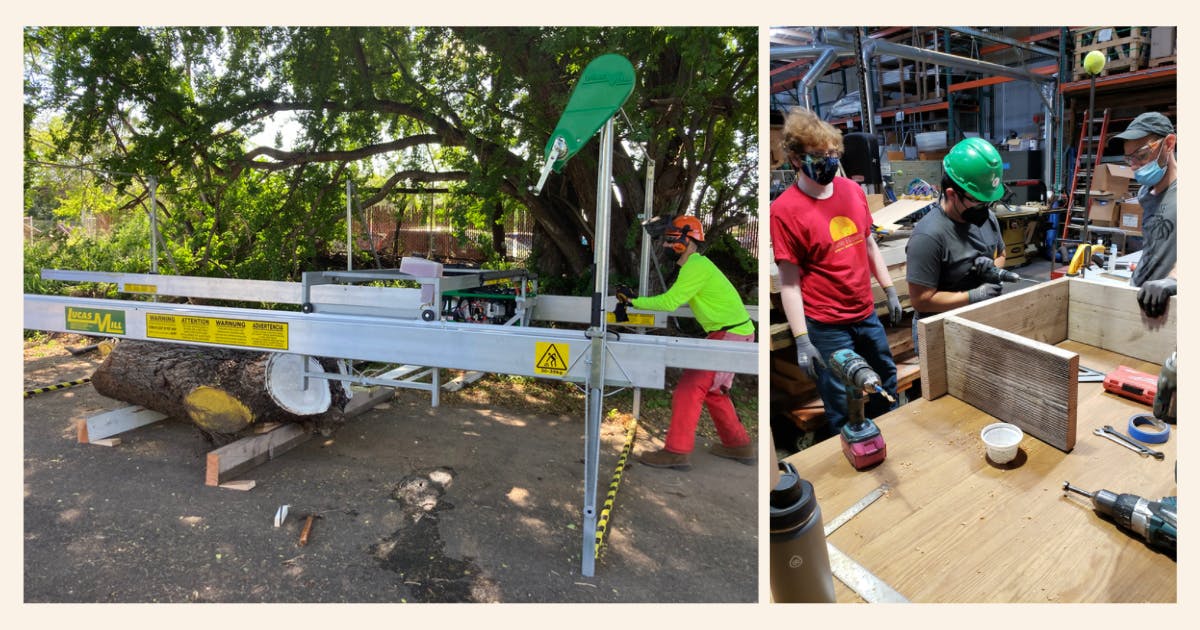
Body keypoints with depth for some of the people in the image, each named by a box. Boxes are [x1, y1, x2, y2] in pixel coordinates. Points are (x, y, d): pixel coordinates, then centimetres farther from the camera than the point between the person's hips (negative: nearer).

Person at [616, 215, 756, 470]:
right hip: (732, 333, 10)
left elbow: (669, 302, -22)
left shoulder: (696, 266, -17)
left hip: (731, 335, -10)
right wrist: (635, 299, 6)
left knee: (690, 387, -10)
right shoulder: (695, 264, 15)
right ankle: (738, 445, 30)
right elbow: (675, 299, 12)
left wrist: (633, 300, -14)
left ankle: (677, 451, -5)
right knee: (712, 390, 19)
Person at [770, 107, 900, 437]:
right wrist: (802, 340, -16)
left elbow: (869, 243, 14)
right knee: (842, 409, 6)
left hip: (866, 314, 7)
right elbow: (789, 281, -16)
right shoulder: (785, 209, -17)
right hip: (827, 327, -7)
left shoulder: (852, 189, 1)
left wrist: (890, 290, 16)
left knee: (886, 381, 25)